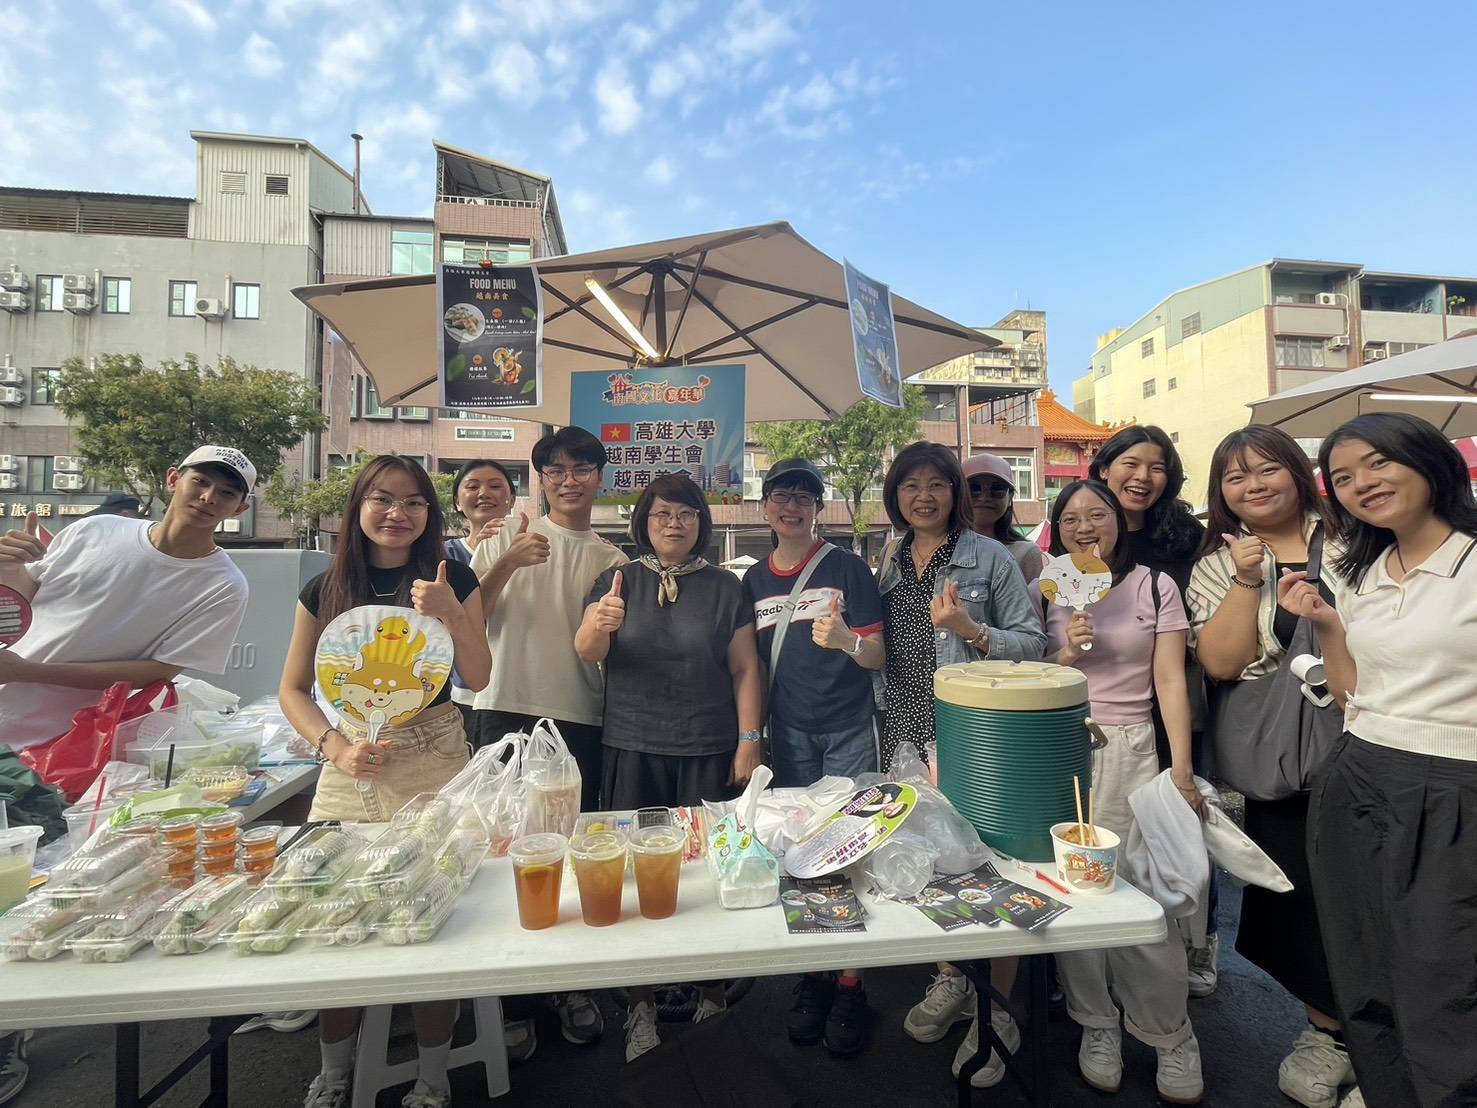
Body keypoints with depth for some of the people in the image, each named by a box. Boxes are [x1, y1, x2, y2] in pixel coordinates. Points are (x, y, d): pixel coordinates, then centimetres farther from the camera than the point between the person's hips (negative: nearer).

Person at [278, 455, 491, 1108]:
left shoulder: (453, 580, 1)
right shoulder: (326, 589, 5)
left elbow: (478, 679, -4)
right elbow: (293, 690, 10)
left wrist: (450, 614, -20)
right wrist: (336, 748, -6)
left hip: (434, 759, -2)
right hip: (351, 765, 2)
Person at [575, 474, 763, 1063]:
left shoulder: (724, 586, 4)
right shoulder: (619, 580, 3)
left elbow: (745, 667, 3)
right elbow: (586, 653, -9)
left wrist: (749, 740, -4)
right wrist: (597, 625, -31)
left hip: (709, 751, 0)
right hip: (633, 749, 1)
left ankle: (712, 995, 27)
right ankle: (641, 1004, 23)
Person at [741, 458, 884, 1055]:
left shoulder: (848, 567, -5)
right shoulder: (754, 580, 5)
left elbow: (877, 655, -6)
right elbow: (752, 664, 11)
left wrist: (847, 642, -27)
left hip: (848, 731, -3)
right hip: (788, 733, 3)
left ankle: (850, 984, 21)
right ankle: (812, 976, 28)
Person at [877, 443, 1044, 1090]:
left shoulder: (989, 558, -3)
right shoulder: (888, 563, 11)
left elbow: (1031, 642, -5)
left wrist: (971, 630, -18)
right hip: (908, 733, 5)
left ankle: (996, 1013, 21)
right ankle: (951, 982, 36)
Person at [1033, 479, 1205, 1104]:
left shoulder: (1154, 587, 5)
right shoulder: (1043, 592, 7)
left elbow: (1171, 681, 2)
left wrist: (1182, 769, -3)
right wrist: (1066, 654, -9)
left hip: (1130, 752, -1)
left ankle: (1169, 1036, 17)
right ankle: (1096, 1024, 21)